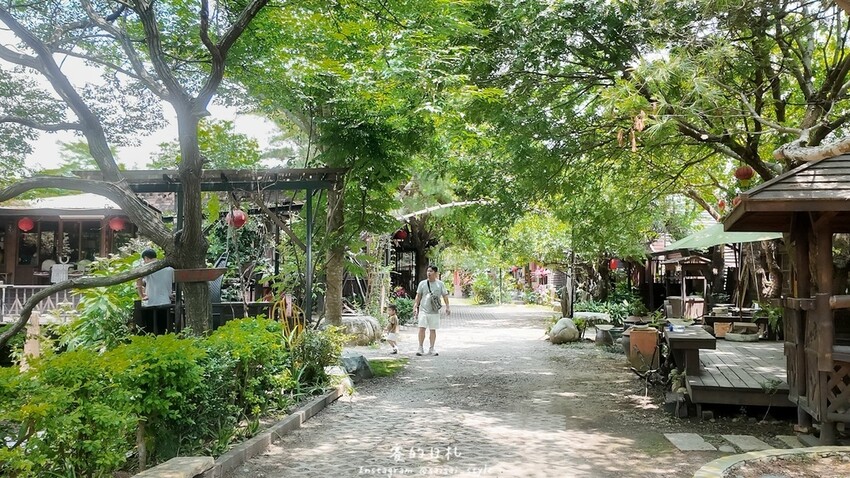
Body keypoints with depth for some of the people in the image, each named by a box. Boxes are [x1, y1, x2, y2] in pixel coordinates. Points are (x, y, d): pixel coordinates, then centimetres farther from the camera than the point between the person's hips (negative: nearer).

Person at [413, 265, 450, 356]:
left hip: (434, 311, 0)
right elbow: (418, 296, 11)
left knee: (433, 330, 5)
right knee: (422, 328, -9)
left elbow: (445, 295, 5)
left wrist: (447, 307, -4)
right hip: (423, 310, 0)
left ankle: (431, 349, 14)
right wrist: (415, 307, 5)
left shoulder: (440, 284, 4)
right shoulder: (422, 283, 6)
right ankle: (420, 348, -1)